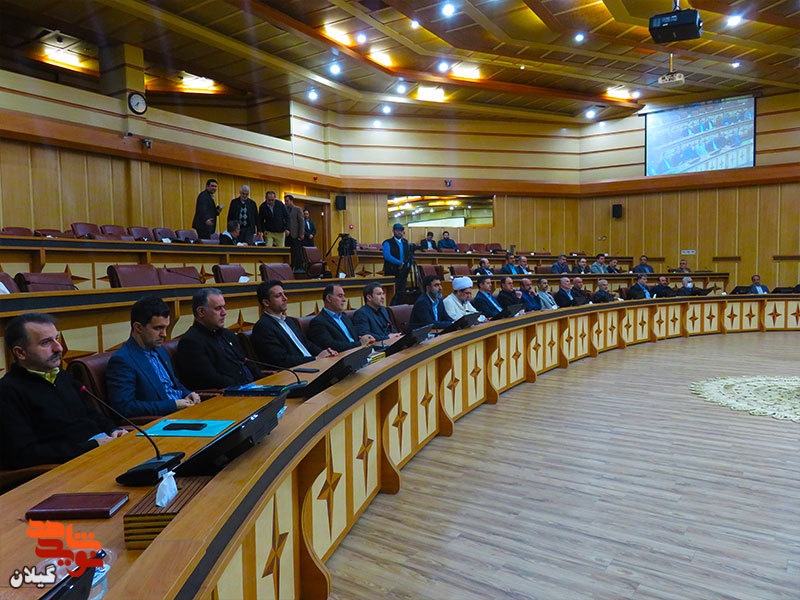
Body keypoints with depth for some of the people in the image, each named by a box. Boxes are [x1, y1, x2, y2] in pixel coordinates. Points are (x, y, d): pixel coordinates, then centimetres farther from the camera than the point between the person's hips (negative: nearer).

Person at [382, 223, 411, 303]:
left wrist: (405, 264, 1)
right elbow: (387, 256, -19)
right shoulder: (387, 243, -5)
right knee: (392, 294, -8)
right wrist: (400, 263, -17)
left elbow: (409, 255, 20)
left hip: (403, 272, 6)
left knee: (401, 293, 6)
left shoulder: (405, 242, 15)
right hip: (392, 272, -6)